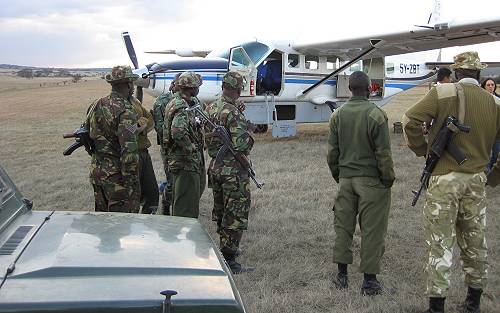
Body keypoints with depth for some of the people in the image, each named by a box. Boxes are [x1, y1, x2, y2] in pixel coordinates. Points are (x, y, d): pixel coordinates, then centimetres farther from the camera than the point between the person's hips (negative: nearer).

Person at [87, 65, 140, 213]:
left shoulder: (96, 105, 6)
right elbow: (129, 150, -24)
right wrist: (131, 181, -19)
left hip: (96, 171, 8)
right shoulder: (125, 111, -19)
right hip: (117, 175, -8)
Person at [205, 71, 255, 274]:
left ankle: (223, 250, 35)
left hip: (215, 166, 8)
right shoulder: (233, 113, -20)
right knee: (236, 215, 0)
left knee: (220, 212, 20)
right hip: (234, 170, -8)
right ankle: (229, 260, 4)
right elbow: (241, 144, -27)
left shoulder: (210, 109, 6)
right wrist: (249, 138, -2)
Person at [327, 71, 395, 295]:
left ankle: (342, 276, 20)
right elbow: (383, 153, -12)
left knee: (343, 226, 11)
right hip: (371, 181, -5)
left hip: (345, 178, 5)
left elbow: (332, 152, 8)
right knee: (372, 229, 3)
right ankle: (369, 280, 9)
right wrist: (388, 179, 0)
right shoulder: (375, 114, -12)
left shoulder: (337, 115, 3)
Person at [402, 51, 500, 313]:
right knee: (474, 241, 16)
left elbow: (410, 121, -16)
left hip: (444, 177, -4)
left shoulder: (443, 93, -10)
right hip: (476, 179, 5)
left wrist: (421, 149, -2)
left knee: (440, 243, 2)